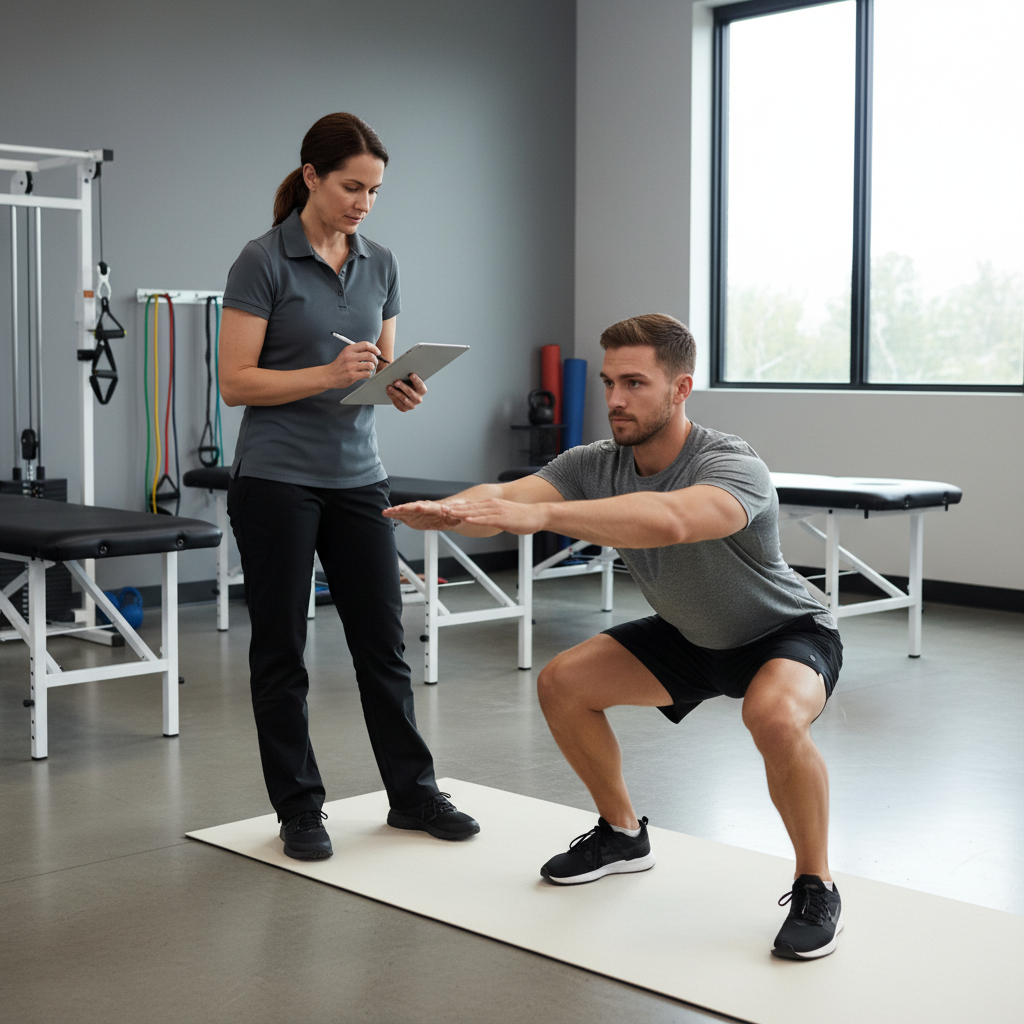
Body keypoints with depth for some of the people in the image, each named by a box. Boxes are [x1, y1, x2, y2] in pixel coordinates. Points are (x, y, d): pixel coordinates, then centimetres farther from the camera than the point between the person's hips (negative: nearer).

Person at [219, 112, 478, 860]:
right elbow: (237, 381, -12)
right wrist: (330, 375, -24)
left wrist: (404, 389, -10)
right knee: (281, 647, 4)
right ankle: (300, 809, 17)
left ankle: (412, 792, 23)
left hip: (357, 475, 5)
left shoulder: (381, 264, 8)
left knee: (383, 638, 10)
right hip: (277, 480, -5)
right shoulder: (263, 261, -9)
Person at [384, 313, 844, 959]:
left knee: (775, 717, -37)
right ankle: (623, 834, 19)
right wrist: (443, 509, -55)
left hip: (787, 634, -6)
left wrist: (539, 514, -67)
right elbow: (507, 496, -32)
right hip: (690, 637, 7)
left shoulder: (734, 468, -34)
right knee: (563, 684, -3)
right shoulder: (595, 465, -15)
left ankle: (816, 888, -13)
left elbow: (668, 521, -57)